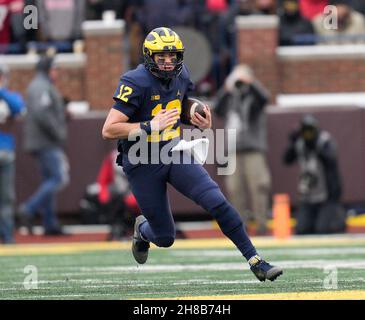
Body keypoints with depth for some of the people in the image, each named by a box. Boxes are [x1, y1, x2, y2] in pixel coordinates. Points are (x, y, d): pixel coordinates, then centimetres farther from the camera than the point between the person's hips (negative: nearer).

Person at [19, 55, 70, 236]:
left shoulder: (35, 87, 20)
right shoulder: (42, 87, -13)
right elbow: (41, 114, -25)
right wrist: (59, 134, -18)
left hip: (39, 144, 11)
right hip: (46, 143, -11)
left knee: (49, 180, 11)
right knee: (59, 178, -13)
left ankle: (50, 224, 9)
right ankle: (29, 209, -18)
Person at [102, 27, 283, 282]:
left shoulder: (181, 76, 1)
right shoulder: (136, 83, -19)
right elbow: (109, 130, -22)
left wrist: (204, 123, -2)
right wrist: (151, 126, -30)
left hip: (175, 153, 4)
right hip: (143, 164, -4)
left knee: (217, 201, -17)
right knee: (165, 238, 4)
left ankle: (255, 261, -13)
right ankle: (143, 229, 42)